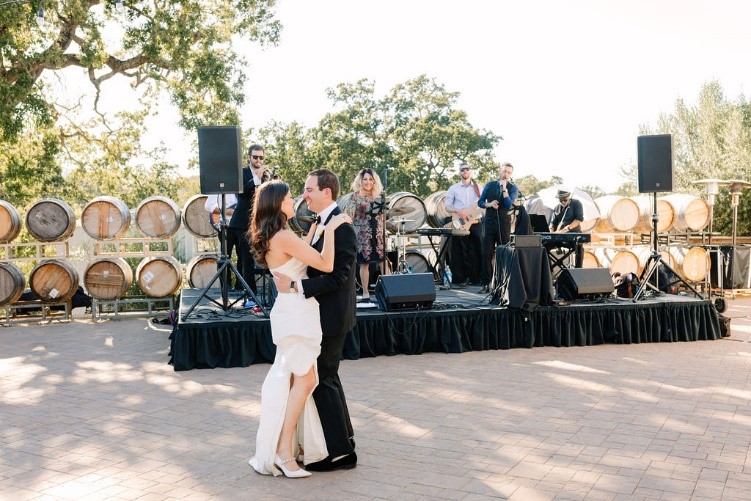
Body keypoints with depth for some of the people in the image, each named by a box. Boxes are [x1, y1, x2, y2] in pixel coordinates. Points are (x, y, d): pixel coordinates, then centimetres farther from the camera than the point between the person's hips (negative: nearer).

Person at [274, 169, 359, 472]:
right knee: (327, 377, 19)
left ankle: (339, 452, 8)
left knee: (323, 380, -3)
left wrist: (296, 285, -29)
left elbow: (337, 276, -26)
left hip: (331, 315, -10)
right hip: (322, 313, 10)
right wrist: (287, 277, -4)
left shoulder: (340, 228, -20)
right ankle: (343, 437, 33)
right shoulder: (321, 224, 10)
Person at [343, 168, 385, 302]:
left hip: (379, 234, 3)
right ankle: (365, 293, 7)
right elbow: (349, 216, -4)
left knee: (384, 261, -4)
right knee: (364, 263, 0)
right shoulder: (356, 196, 0)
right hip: (362, 235, -3)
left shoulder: (378, 196, 11)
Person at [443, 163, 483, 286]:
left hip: (475, 222, 1)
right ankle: (462, 278, 3)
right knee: (461, 251, -4)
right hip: (459, 223, -1)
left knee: (477, 251, -2)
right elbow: (446, 206, 6)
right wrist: (458, 211, -10)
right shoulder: (454, 188, 11)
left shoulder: (478, 188, 15)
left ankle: (476, 278, 5)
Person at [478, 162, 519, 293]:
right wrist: (489, 204, -9)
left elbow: (509, 204, -13)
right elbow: (480, 202, 10)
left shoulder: (513, 188, 2)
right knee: (487, 254, -2)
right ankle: (486, 284, 1)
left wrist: (504, 188, -16)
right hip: (489, 222, 2)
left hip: (504, 223, -2)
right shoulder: (490, 185, 10)